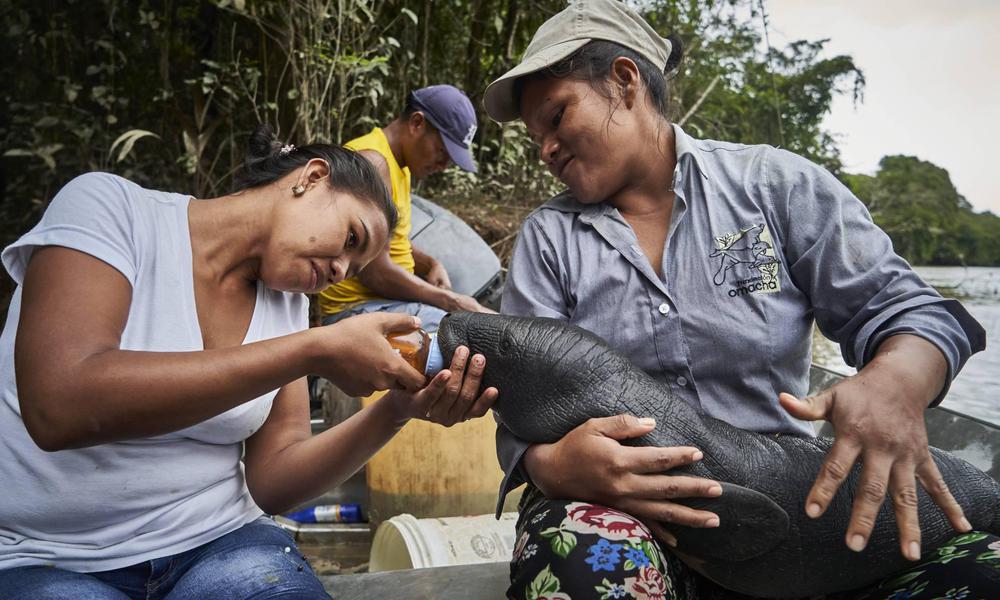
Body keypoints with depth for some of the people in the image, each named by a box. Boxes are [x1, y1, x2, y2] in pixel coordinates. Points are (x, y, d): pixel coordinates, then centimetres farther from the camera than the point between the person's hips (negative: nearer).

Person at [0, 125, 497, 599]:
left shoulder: (286, 300, 3)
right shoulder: (108, 204, -11)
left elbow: (270, 480, 0)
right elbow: (59, 407, -27)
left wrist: (395, 412, -16)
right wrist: (316, 350, -27)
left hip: (215, 544, 4)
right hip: (42, 560, -3)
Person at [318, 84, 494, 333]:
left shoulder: (399, 165, 14)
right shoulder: (372, 162, -18)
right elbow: (376, 273, -23)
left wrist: (431, 264, 4)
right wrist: (452, 302, -15)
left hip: (388, 300, 10)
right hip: (358, 307, -10)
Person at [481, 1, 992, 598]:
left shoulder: (774, 183, 3)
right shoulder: (547, 237, 6)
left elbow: (899, 305, 1)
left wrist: (900, 381, -24)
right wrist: (554, 465, -25)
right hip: (619, 502, 0)